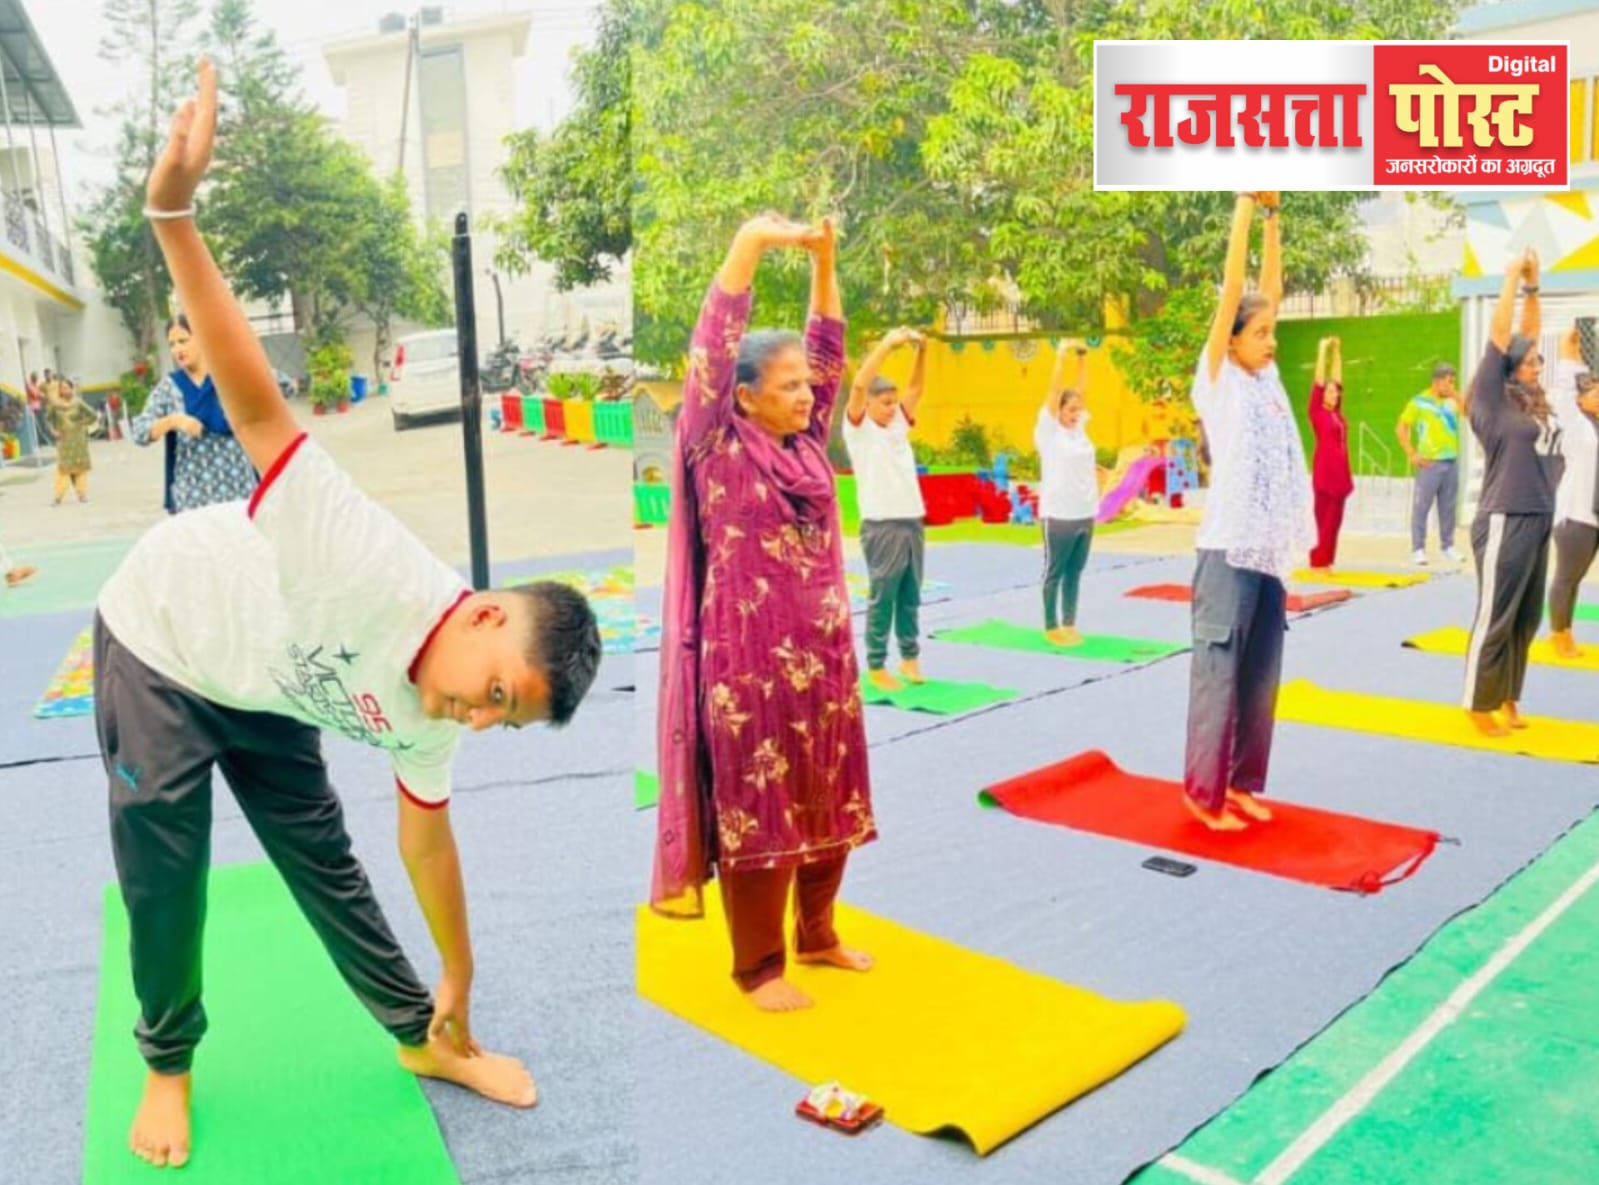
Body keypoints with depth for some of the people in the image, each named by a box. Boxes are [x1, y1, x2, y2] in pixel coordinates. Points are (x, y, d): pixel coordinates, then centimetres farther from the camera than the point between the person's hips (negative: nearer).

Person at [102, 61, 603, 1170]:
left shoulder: (425, 724, -18)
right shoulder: (378, 567, -41)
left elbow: (427, 837, -2)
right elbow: (257, 403, -44)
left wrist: (460, 984, 7)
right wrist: (173, 210, -52)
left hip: (262, 695, 5)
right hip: (158, 643, -5)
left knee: (324, 861, 8)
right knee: (166, 877, 0)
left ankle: (430, 1038, 23)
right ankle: (168, 1063, 26)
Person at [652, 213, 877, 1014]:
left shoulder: (808, 442, 8)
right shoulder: (719, 446, -7)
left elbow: (828, 349, 11)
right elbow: (712, 350, -17)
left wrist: (823, 260, 3)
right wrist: (750, 246, -21)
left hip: (823, 656, 7)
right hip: (750, 660, -6)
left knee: (830, 802, 15)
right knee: (755, 810, 4)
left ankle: (817, 933, 34)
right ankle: (757, 965, 18)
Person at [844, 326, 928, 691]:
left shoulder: (898, 424, 15)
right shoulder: (858, 427, -3)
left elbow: (916, 388, 15)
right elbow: (859, 385, -15)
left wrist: (921, 351, 0)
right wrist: (888, 343, -17)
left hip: (913, 522, 6)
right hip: (882, 526, -6)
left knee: (910, 597, 12)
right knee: (882, 598, -1)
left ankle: (910, 657, 23)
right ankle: (876, 667, 7)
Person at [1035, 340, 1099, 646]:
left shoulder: (1080, 427, 11)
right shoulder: (1048, 429, -4)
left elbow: (1081, 390, 11)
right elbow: (1054, 391, -9)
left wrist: (1083, 359, 15)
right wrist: (1061, 358, -7)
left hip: (1085, 513, 6)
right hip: (1058, 515, -6)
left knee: (1075, 573, 11)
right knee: (1054, 573, 3)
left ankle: (1069, 624, 19)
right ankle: (1051, 627, 11)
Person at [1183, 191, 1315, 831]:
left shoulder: (1266, 377, 14)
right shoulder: (1217, 379, -2)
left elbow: (1270, 292, 14)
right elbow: (1231, 292, -6)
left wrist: (1273, 218, 16)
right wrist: (1244, 208, -3)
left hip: (1272, 553, 7)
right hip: (1230, 550, -7)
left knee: (1259, 677, 11)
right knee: (1219, 672, -1)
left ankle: (1242, 782, 22)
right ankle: (1204, 790, 9)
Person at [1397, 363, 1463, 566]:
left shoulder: (1452, 402, 11)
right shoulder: (1419, 402, -1)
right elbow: (1401, 428, -2)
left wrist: (1456, 395, -5)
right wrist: (1411, 454, -8)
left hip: (1452, 461, 4)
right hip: (1429, 463, -4)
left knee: (1448, 507, 10)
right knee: (1421, 507, -4)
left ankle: (1448, 548, 18)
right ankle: (1418, 550, 0)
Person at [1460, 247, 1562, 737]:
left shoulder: (1533, 400, 10)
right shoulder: (1493, 401, -8)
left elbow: (1528, 336, 16)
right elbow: (1499, 336, -9)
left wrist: (1532, 286, 11)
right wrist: (1511, 280, -2)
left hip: (1538, 522, 8)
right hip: (1505, 523, -8)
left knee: (1525, 620, 12)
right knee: (1494, 619, -1)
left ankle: (1507, 699, 22)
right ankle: (1480, 705, 9)